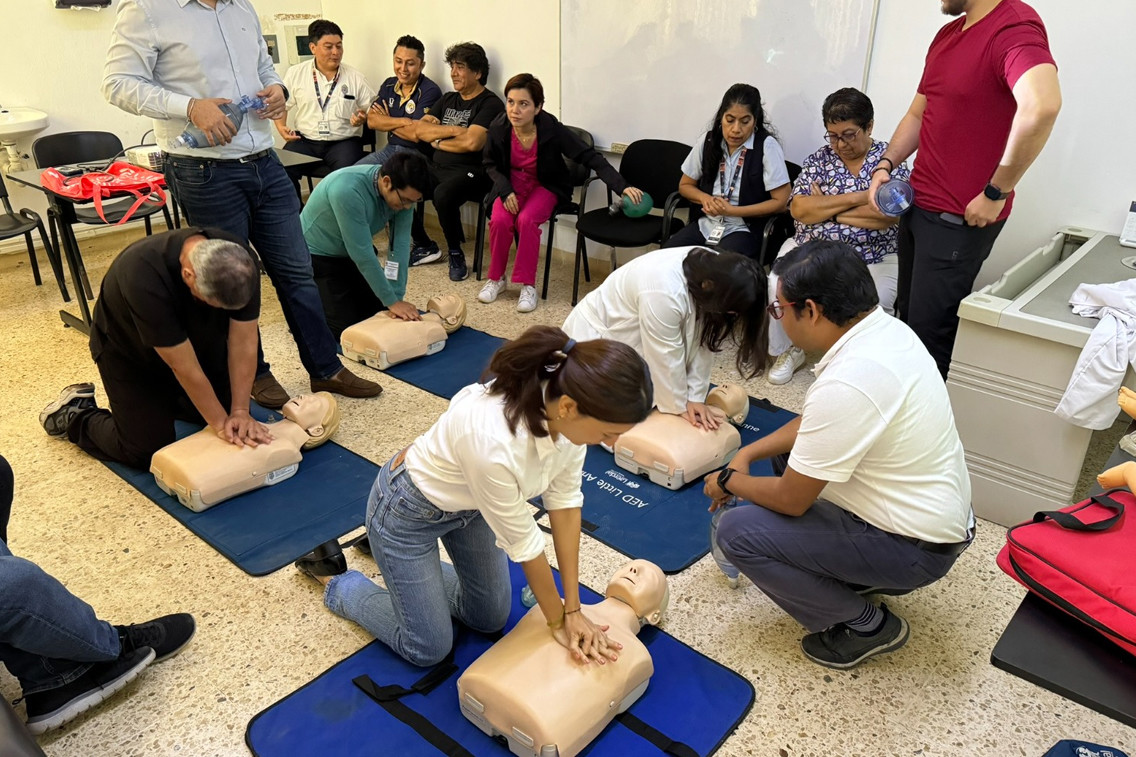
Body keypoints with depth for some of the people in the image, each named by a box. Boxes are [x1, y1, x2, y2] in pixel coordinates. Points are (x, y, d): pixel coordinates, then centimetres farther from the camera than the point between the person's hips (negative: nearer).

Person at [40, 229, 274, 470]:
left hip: (197, 338, 5)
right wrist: (220, 423, -26)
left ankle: (164, 398, 27)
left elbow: (243, 344, -22)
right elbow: (185, 369, -34)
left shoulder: (241, 264, -29)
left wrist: (240, 411, -24)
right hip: (128, 350, -5)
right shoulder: (145, 278, -42)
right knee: (148, 452, -8)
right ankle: (75, 415, 18)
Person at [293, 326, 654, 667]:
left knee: (490, 619, 18)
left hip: (468, 502, 7)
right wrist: (557, 622, -10)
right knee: (428, 650, 7)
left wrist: (572, 609, -9)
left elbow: (564, 498, -13)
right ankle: (336, 581, 27)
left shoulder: (569, 405, -24)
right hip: (409, 510, -6)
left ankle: (408, 570, 35)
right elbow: (522, 542, -27)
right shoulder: (493, 441, -43)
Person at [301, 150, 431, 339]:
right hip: (317, 256, -6)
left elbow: (400, 245, -18)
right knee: (346, 327, -10)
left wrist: (398, 297, -24)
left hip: (352, 255, 7)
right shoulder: (348, 190, -37)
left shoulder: (404, 192, -18)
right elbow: (362, 253, -34)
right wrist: (392, 301, -28)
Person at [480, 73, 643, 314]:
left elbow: (590, 158, -27)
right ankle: (496, 278, -2)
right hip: (511, 183, 2)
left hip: (545, 186, -2)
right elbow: (491, 164, 2)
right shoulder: (499, 128, -17)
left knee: (527, 220, -31)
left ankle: (528, 285, -16)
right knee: (499, 220, -26)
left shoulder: (552, 130, -25)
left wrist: (622, 187, -37)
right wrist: (506, 190, -16)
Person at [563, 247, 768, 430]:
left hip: (633, 337, 7)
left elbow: (702, 342, -10)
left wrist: (694, 396, -11)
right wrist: (680, 406, -14)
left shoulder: (714, 270, -17)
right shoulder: (664, 293, -40)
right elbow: (666, 358, -28)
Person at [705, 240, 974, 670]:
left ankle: (865, 626, 3)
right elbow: (812, 424, 11)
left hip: (916, 548, -9)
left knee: (738, 532, -12)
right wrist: (747, 454, 5)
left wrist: (730, 482, -3)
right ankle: (857, 572, 19)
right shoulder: (886, 328, -4)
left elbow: (790, 501, -21)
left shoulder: (846, 385, -33)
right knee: (793, 450, 19)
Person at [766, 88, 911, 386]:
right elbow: (799, 210, -5)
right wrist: (856, 198, -10)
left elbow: (888, 215, -13)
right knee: (778, 287, -25)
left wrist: (824, 208, -6)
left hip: (873, 259, -2)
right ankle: (789, 351, 3)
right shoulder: (818, 160, 10)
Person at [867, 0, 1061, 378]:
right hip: (917, 205, 9)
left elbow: (1041, 105, -37)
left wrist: (996, 193, -28)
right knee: (907, 316, 17)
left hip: (959, 218, -8)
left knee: (930, 332, 0)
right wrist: (885, 165, 5)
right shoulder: (947, 34, 11)